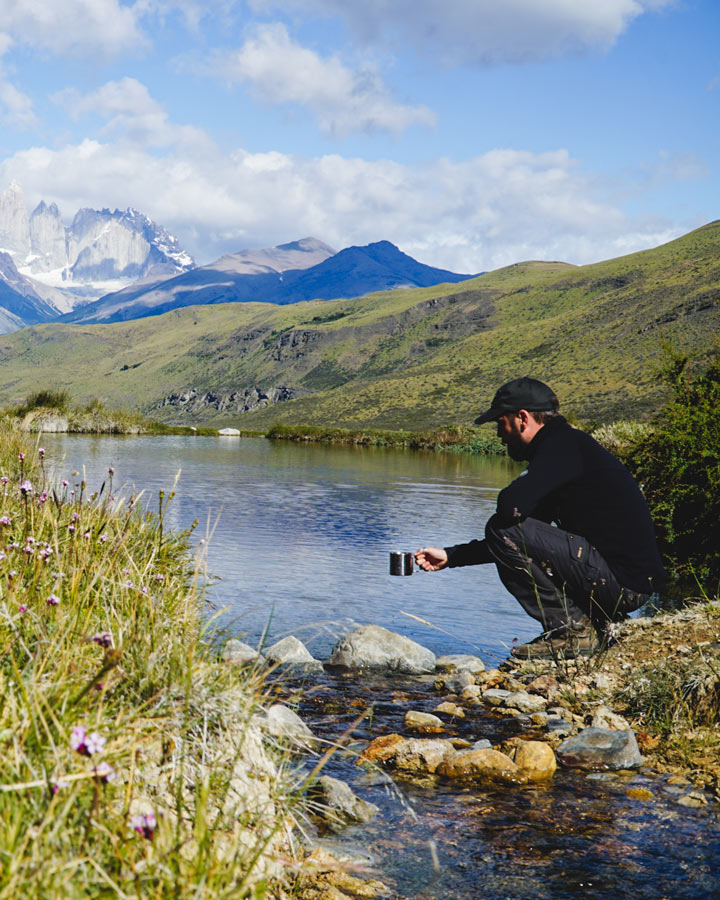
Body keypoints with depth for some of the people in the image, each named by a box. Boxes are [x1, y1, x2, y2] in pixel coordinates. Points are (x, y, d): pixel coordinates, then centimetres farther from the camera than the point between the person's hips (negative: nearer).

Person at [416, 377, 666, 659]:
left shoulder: (564, 445, -12)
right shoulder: (568, 443, 18)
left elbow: (510, 506, -27)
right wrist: (450, 556, 22)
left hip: (624, 581, -10)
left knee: (505, 531, -13)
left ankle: (573, 628, -7)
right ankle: (600, 621, 14)